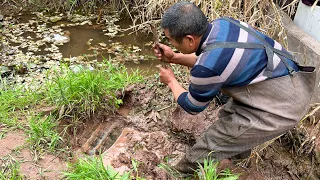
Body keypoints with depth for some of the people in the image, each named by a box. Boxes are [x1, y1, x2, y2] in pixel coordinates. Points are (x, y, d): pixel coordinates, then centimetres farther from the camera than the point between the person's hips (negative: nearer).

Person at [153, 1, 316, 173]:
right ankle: (236, 152, 54)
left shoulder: (207, 67, -29)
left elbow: (193, 106, -7)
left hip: (283, 105, -9)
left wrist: (171, 81, 9)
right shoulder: (220, 24, -6)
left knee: (210, 145, 0)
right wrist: (174, 58, 9)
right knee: (228, 115, 27)